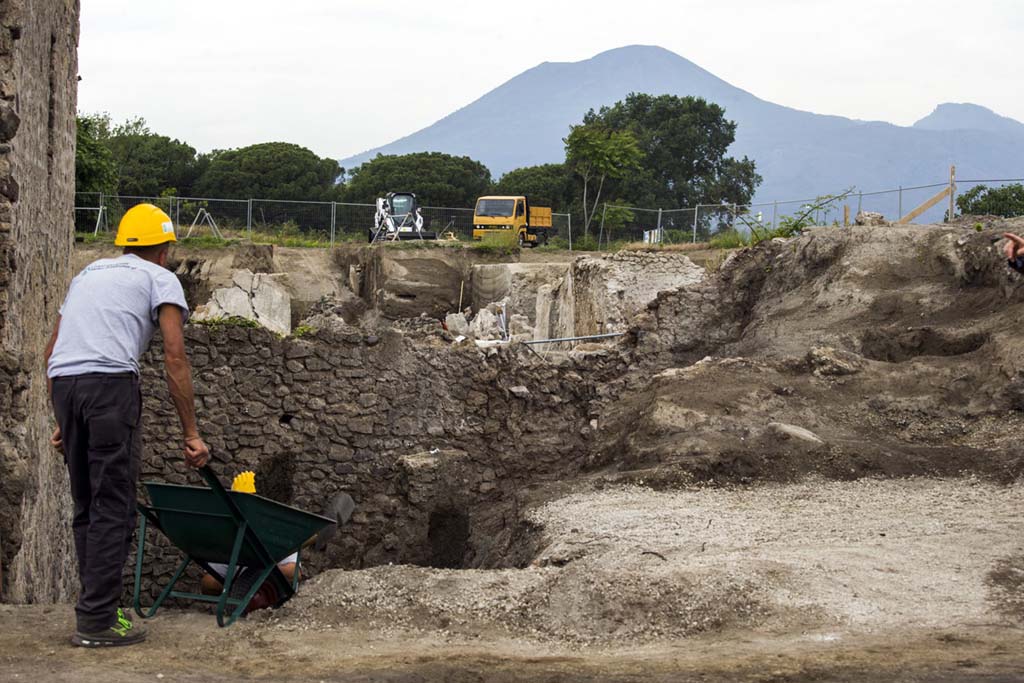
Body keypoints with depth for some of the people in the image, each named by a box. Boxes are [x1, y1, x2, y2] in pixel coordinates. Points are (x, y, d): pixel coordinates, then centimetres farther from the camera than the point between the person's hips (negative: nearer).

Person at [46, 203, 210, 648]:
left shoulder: (88, 274, 31)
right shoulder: (160, 279, 11)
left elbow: (52, 351, 27)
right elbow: (175, 358, -1)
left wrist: (62, 423, 29)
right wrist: (191, 433, 1)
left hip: (64, 383, 7)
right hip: (110, 383, -6)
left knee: (86, 507, 16)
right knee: (113, 508, -2)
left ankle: (96, 607, 20)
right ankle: (97, 620, -3)